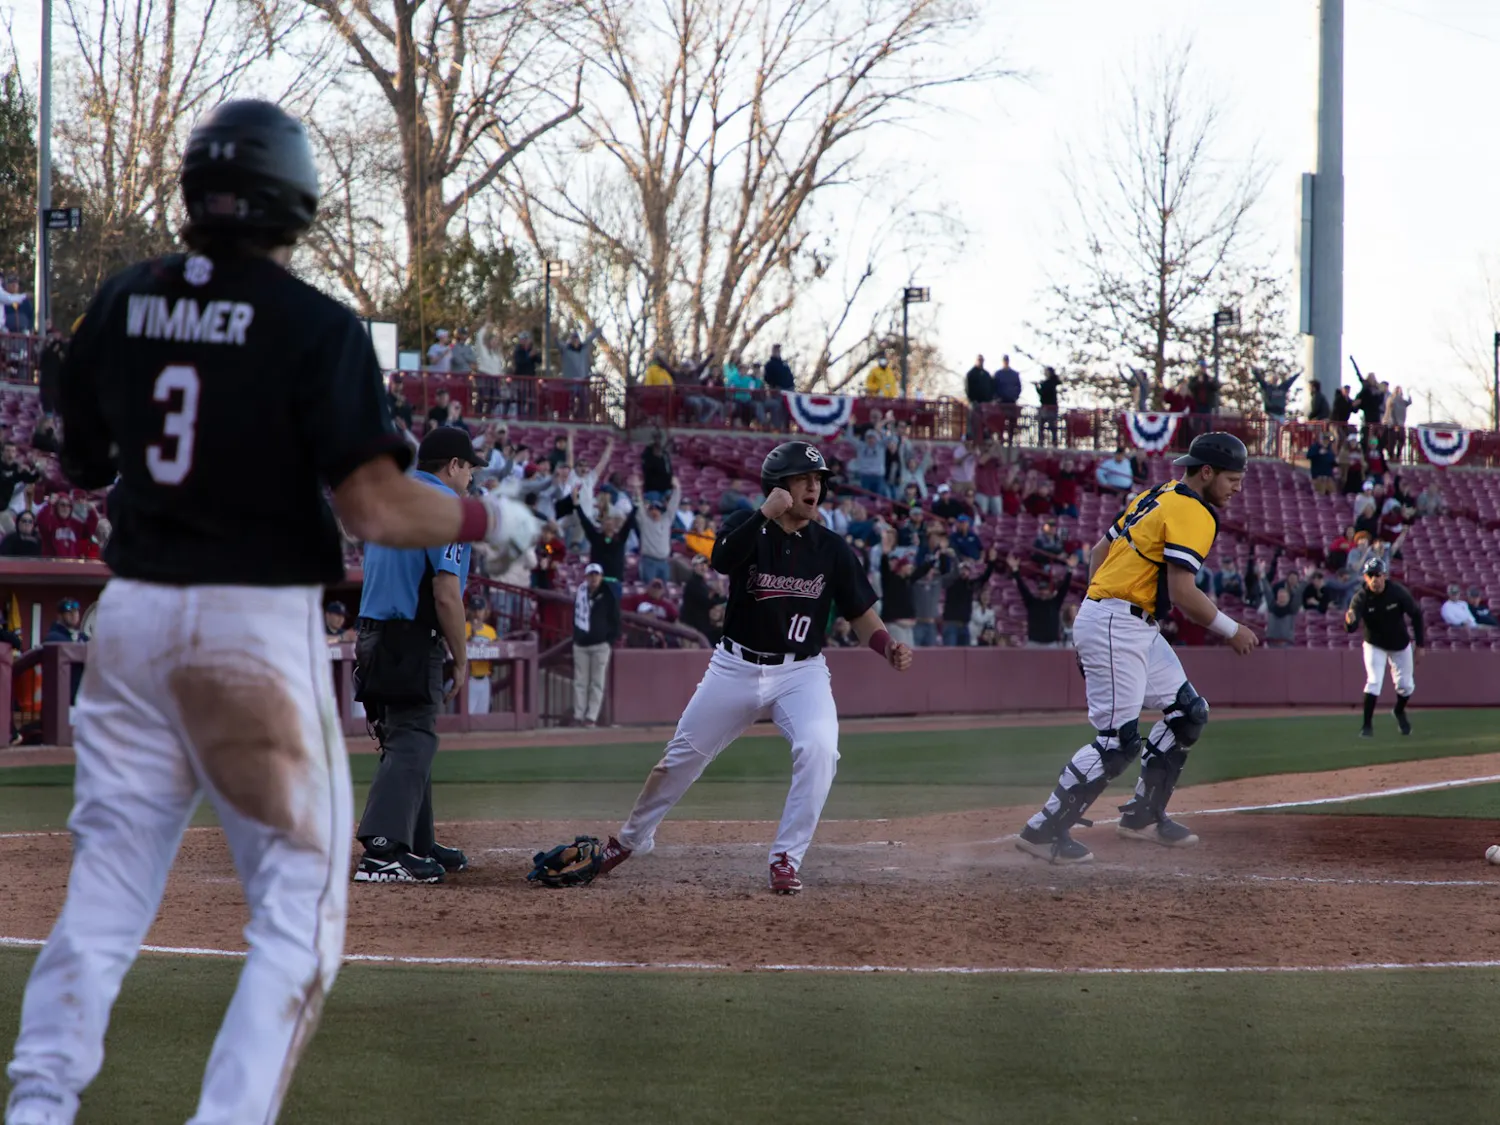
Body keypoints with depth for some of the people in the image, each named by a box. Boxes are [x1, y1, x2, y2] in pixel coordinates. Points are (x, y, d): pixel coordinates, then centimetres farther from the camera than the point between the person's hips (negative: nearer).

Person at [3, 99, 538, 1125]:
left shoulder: (123, 305, 5)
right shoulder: (316, 329, -11)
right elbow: (376, 508, -17)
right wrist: (492, 521, -1)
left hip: (131, 614, 5)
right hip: (258, 624, -5)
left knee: (106, 887, 11)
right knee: (298, 907, 3)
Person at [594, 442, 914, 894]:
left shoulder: (832, 549, -2)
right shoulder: (746, 527, -6)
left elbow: (861, 615, -1)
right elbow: (722, 560, -28)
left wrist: (889, 647, -21)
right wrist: (766, 514, -39)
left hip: (802, 672, 0)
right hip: (736, 667, 0)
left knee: (818, 748, -27)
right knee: (683, 756, 11)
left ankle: (787, 858, -16)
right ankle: (632, 837, 35)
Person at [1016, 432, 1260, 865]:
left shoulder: (1158, 496, 16)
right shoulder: (1193, 513, -14)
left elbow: (1100, 550, 20)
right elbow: (1182, 593, -20)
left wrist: (1097, 611, 21)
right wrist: (1231, 630, -8)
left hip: (1138, 630, 10)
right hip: (1117, 629, -10)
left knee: (1188, 712, 15)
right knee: (1118, 740, -12)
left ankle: (1144, 814, 21)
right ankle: (1044, 830, -10)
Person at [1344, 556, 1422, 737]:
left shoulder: (1398, 592, -24)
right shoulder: (1361, 598, -27)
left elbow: (1416, 615, -11)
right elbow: (1351, 628, -37)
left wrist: (1419, 645, -9)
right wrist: (1350, 621, -62)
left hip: (1401, 644, 2)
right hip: (1375, 645, -2)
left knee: (1406, 685, 10)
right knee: (1373, 683, -16)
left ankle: (1399, 712, 41)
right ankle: (1367, 724, -4)